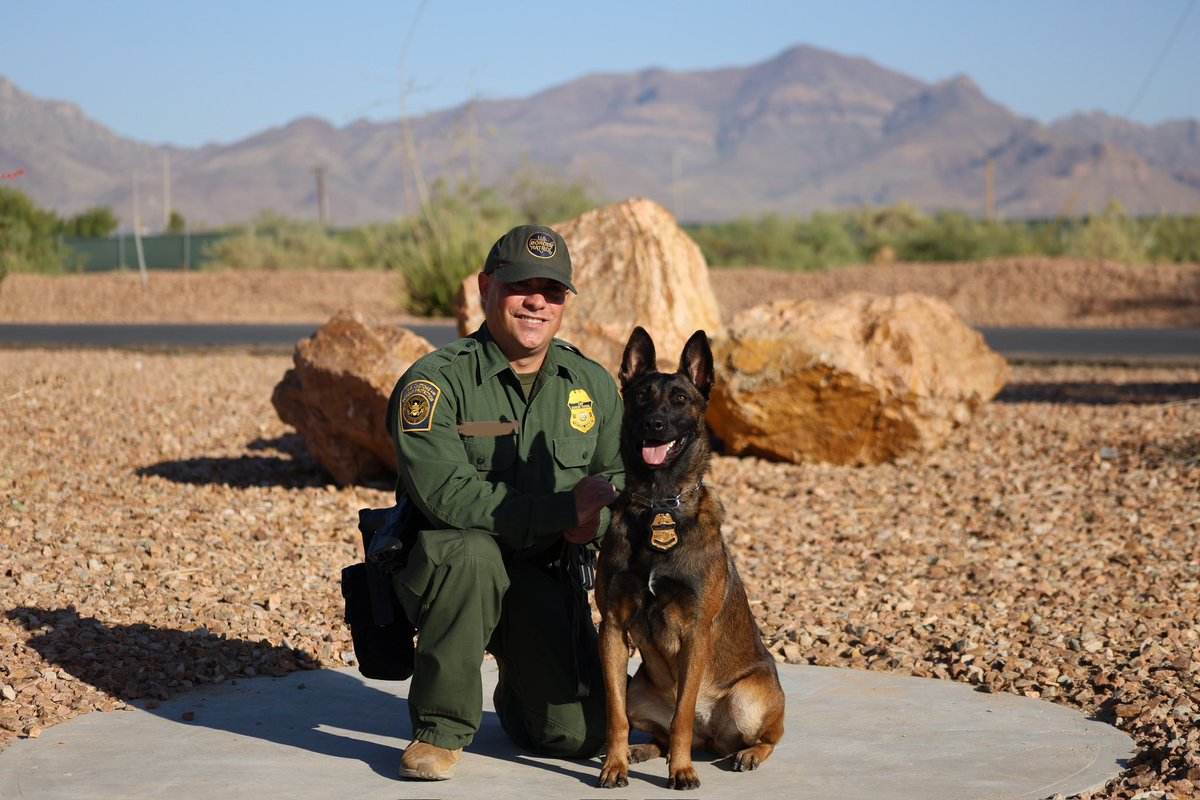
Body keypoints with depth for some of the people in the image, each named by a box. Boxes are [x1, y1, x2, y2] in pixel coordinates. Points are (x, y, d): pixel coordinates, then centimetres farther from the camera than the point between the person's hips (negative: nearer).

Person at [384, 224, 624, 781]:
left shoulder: (593, 384, 6)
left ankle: (517, 691, 29)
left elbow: (619, 477, 14)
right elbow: (445, 493, -24)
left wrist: (596, 521, -12)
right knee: (468, 551, -40)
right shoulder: (435, 382, -12)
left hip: (548, 576, 4)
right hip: (442, 569, -4)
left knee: (580, 736, -9)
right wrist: (563, 510, -25)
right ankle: (441, 728, -19)